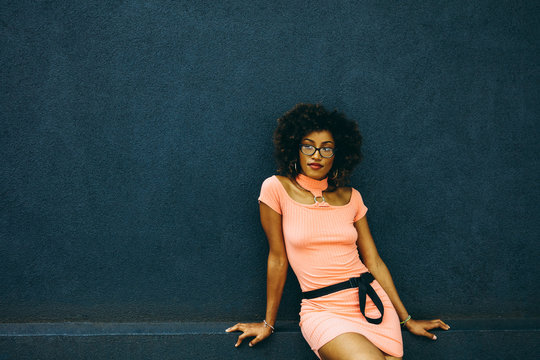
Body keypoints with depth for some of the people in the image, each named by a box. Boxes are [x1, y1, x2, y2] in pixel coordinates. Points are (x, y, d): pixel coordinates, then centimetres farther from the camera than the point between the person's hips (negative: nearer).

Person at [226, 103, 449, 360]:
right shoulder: (277, 189, -1)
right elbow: (277, 259, 2)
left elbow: (374, 262, 11)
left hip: (371, 300, 3)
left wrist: (406, 319, 11)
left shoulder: (350, 197, 9)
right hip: (322, 310, -3)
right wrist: (268, 323, 6)